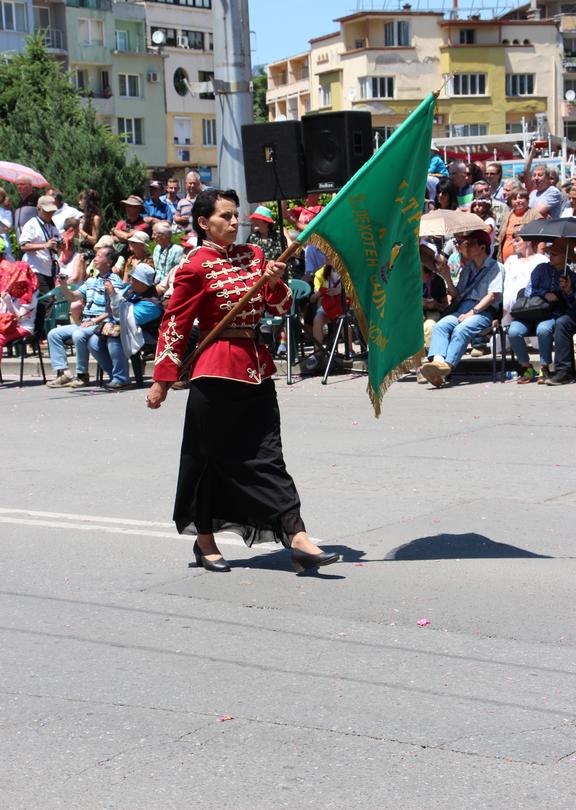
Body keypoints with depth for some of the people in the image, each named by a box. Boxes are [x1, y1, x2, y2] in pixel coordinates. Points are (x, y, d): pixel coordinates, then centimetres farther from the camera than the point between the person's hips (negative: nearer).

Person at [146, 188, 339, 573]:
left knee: (267, 456, 2)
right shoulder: (196, 265, -7)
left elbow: (281, 307, 13)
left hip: (256, 367, 6)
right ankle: (205, 541, 19)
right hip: (217, 371, -5)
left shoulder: (253, 255, 11)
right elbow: (175, 324, -6)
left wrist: (275, 282, -9)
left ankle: (297, 538, -5)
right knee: (214, 456, 4)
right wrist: (162, 380, -8)